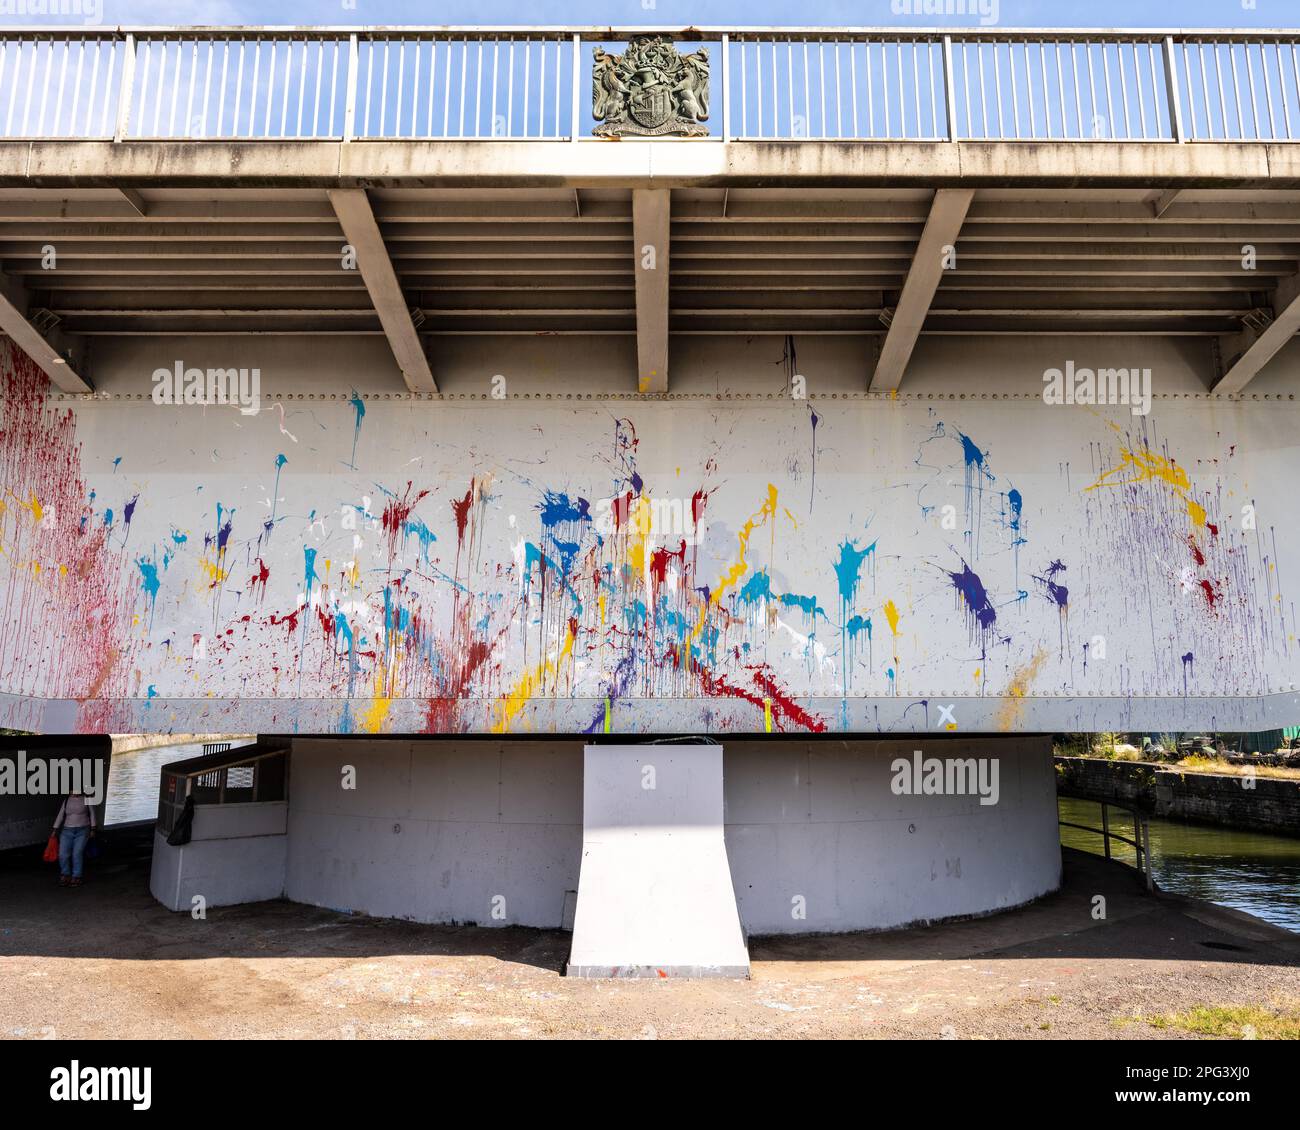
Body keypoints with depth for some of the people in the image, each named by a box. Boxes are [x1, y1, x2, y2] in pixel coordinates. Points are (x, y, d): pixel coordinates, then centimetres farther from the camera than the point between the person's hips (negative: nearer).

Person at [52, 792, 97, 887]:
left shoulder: (86, 799, -1)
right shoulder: (67, 800, 6)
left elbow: (92, 813, 4)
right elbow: (60, 815, 9)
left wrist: (92, 829, 2)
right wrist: (55, 830, 5)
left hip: (82, 830, -3)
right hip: (67, 830, 3)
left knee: (77, 854, -10)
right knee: (63, 854, -6)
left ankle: (76, 878, 3)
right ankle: (65, 875, 16)